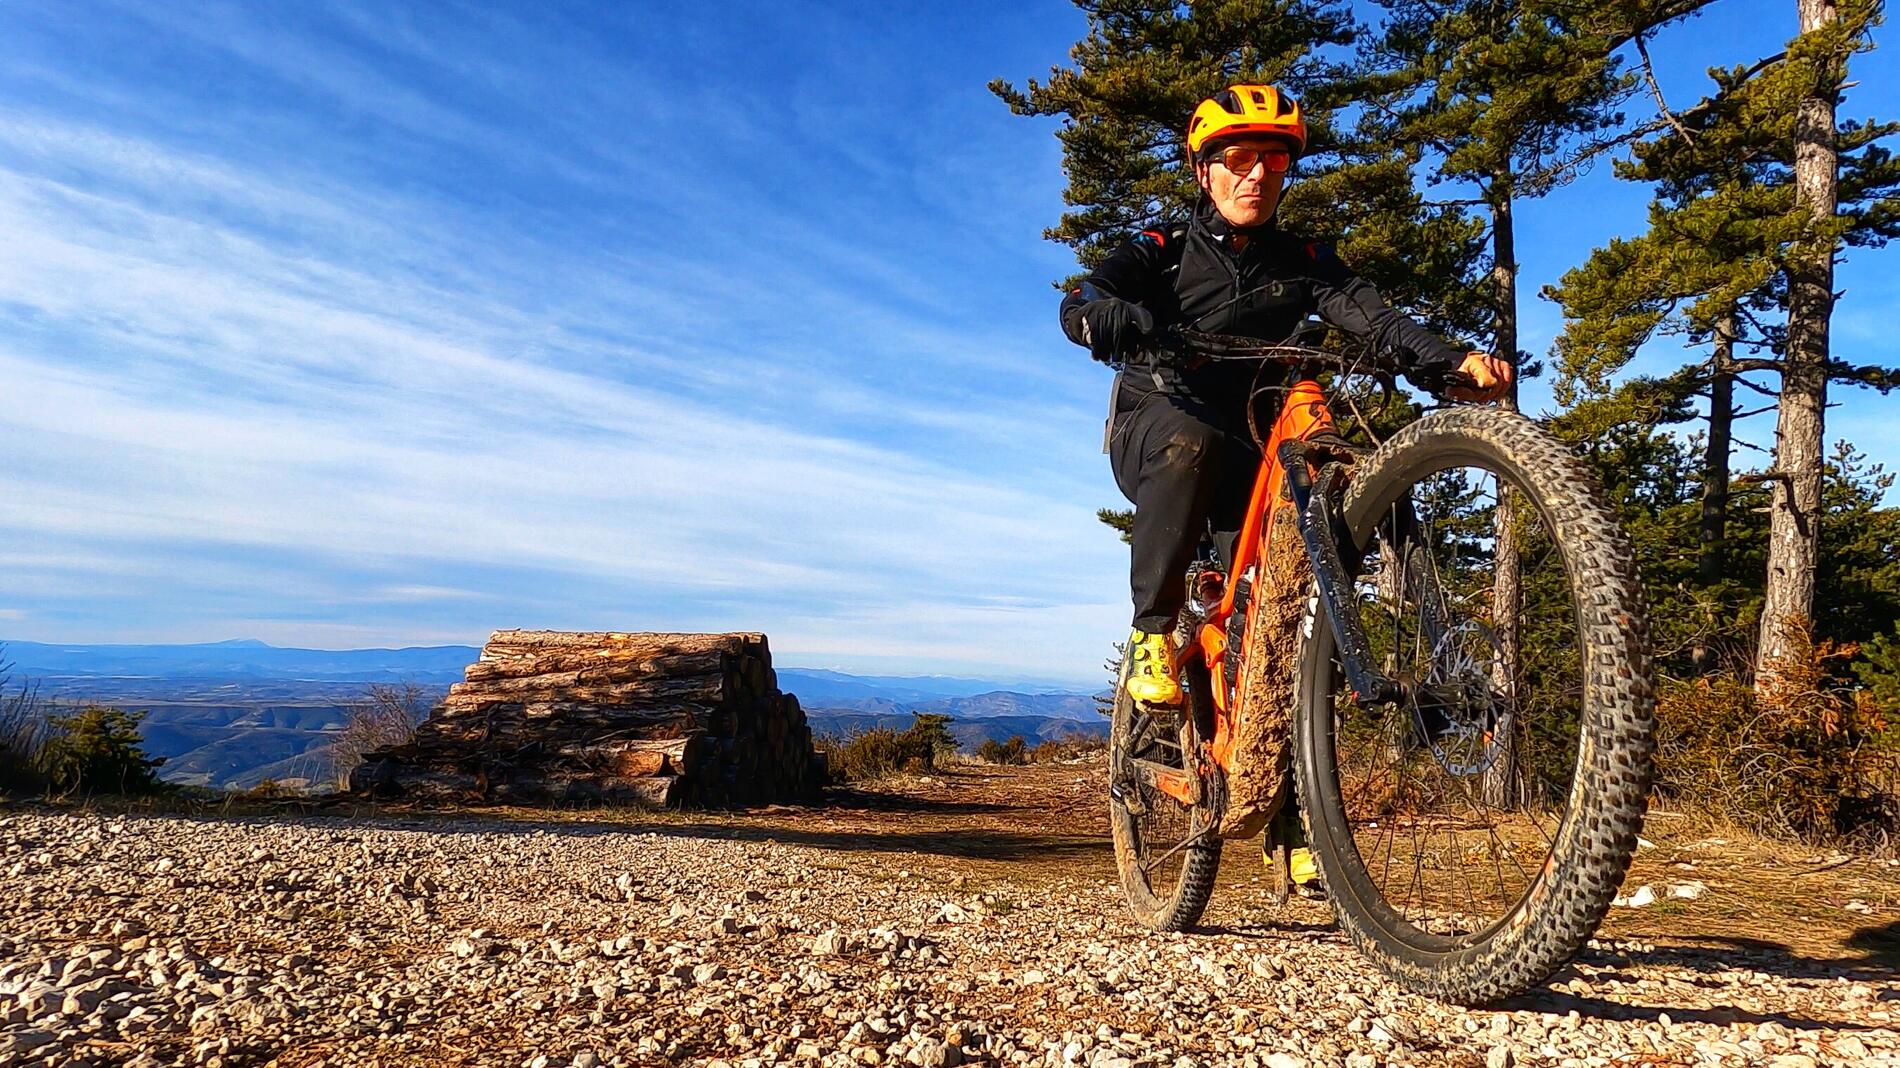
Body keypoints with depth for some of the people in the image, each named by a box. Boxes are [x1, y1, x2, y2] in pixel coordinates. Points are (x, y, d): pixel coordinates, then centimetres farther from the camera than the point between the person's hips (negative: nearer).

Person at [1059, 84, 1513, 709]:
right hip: (1156, 431, -2)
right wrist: (1115, 318, -46)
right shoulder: (1166, 251, -1)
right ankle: (1151, 634, -24)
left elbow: (1373, 317, -13)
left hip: (1248, 445, 3)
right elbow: (1078, 305, -20)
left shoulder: (1303, 262, 6)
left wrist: (1454, 363, -33)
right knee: (1191, 442, -37)